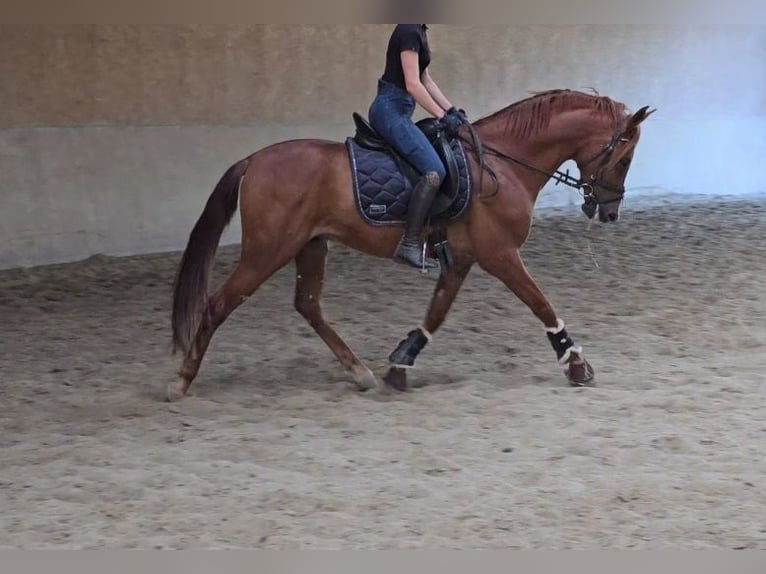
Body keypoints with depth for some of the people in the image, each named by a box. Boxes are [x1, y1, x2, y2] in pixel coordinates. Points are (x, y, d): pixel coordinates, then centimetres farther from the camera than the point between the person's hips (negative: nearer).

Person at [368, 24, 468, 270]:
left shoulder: (419, 32, 16)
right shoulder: (409, 32, -15)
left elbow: (426, 81, 20)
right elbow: (413, 85, -20)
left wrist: (451, 110, 12)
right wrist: (442, 117, -17)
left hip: (398, 111, 11)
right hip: (391, 109, -11)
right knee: (434, 171, -22)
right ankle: (409, 245, -25)